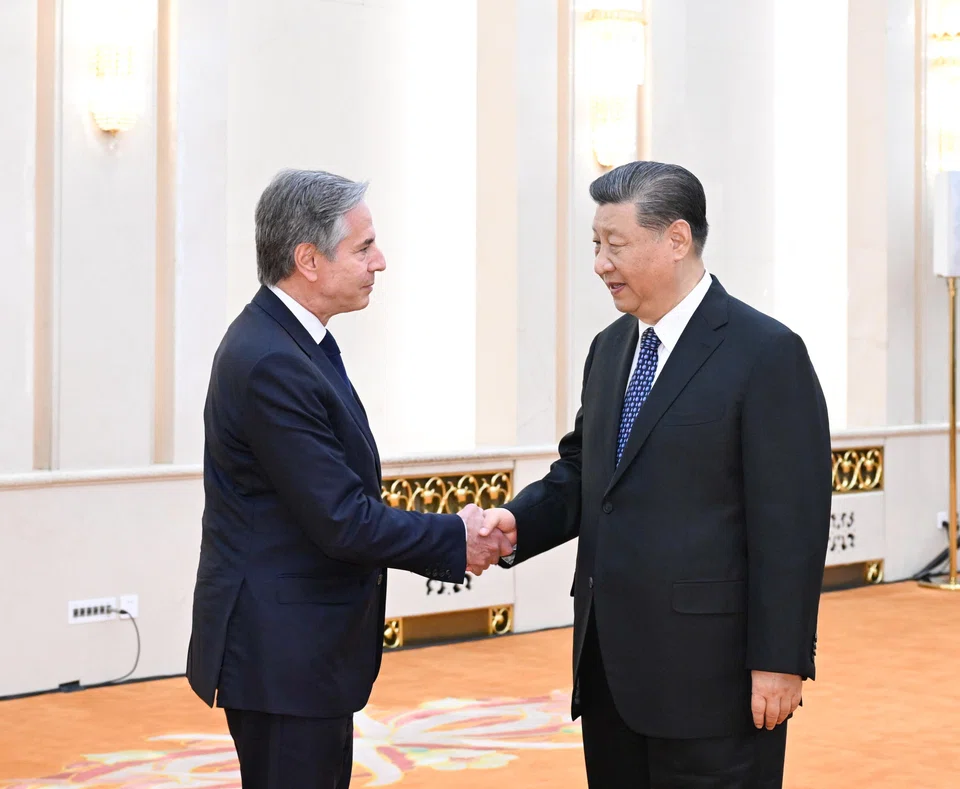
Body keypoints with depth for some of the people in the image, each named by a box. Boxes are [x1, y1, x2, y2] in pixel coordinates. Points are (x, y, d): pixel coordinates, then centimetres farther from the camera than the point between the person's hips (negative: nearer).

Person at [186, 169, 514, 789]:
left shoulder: (290, 342, 9)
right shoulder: (270, 364, -22)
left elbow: (345, 501, 12)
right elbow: (340, 522, -22)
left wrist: (455, 541, 2)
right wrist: (456, 539, -9)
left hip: (309, 649, 10)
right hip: (281, 654, -10)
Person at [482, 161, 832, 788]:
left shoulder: (766, 354, -10)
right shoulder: (610, 348, 13)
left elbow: (792, 523, -13)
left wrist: (780, 662, -15)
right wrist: (518, 522, -2)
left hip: (708, 671, -7)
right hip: (611, 666, 7)